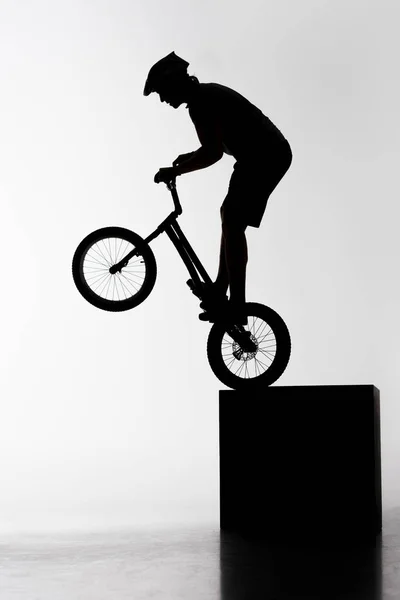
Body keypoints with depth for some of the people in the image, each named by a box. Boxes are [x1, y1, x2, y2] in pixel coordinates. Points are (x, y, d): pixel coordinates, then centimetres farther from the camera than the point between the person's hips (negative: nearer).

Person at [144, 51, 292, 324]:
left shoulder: (199, 102, -14)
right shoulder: (207, 93, 18)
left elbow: (214, 152, -24)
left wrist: (175, 171, -14)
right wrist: (190, 157, 27)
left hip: (263, 156, -11)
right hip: (271, 153, 11)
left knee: (233, 223, -14)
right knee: (230, 216, 19)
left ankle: (236, 305, -17)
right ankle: (220, 290, 25)